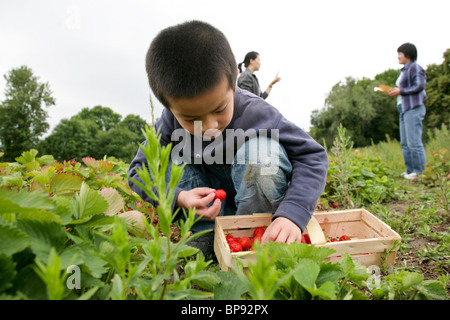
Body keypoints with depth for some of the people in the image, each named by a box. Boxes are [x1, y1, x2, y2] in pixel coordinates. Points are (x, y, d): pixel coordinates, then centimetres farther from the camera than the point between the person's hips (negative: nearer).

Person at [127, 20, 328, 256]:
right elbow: (138, 170, -13)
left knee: (261, 148, -32)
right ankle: (204, 234, -16)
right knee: (179, 156, -21)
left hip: (257, 201, -2)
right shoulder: (171, 122, -19)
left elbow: (313, 156, -25)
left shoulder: (255, 113, -28)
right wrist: (178, 197, -33)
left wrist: (292, 214, -41)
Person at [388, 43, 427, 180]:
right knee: (405, 143, 8)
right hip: (404, 109, 10)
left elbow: (419, 86, -15)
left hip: (414, 108, -10)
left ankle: (419, 171, -5)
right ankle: (410, 170, 13)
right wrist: (395, 92, 9)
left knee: (414, 142, -11)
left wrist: (401, 91, -14)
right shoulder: (404, 71, 22)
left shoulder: (415, 67, -5)